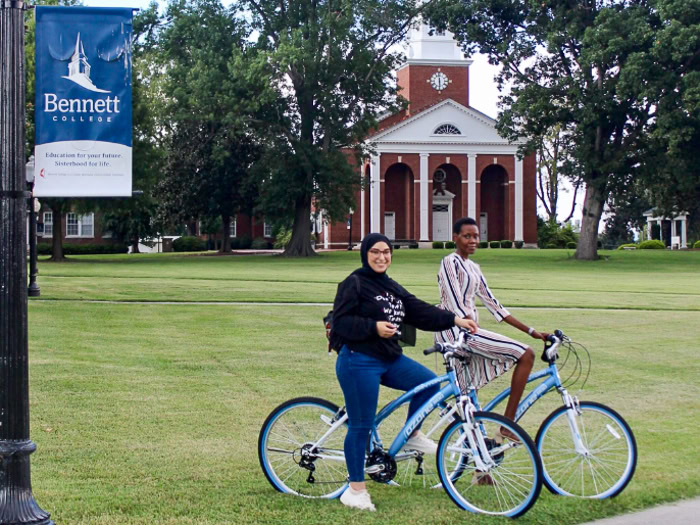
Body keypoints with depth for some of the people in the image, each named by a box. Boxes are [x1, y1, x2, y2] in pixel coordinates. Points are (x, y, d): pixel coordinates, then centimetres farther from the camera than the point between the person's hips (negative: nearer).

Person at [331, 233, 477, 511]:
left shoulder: (392, 287, 15)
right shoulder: (354, 284, -9)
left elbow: (420, 311, 9)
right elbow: (341, 321, -15)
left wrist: (454, 320, -1)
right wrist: (374, 327, -26)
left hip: (390, 359, 8)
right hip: (359, 362, -8)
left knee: (429, 382, -4)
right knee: (361, 425, -4)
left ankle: (412, 435, 18)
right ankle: (355, 489, 9)